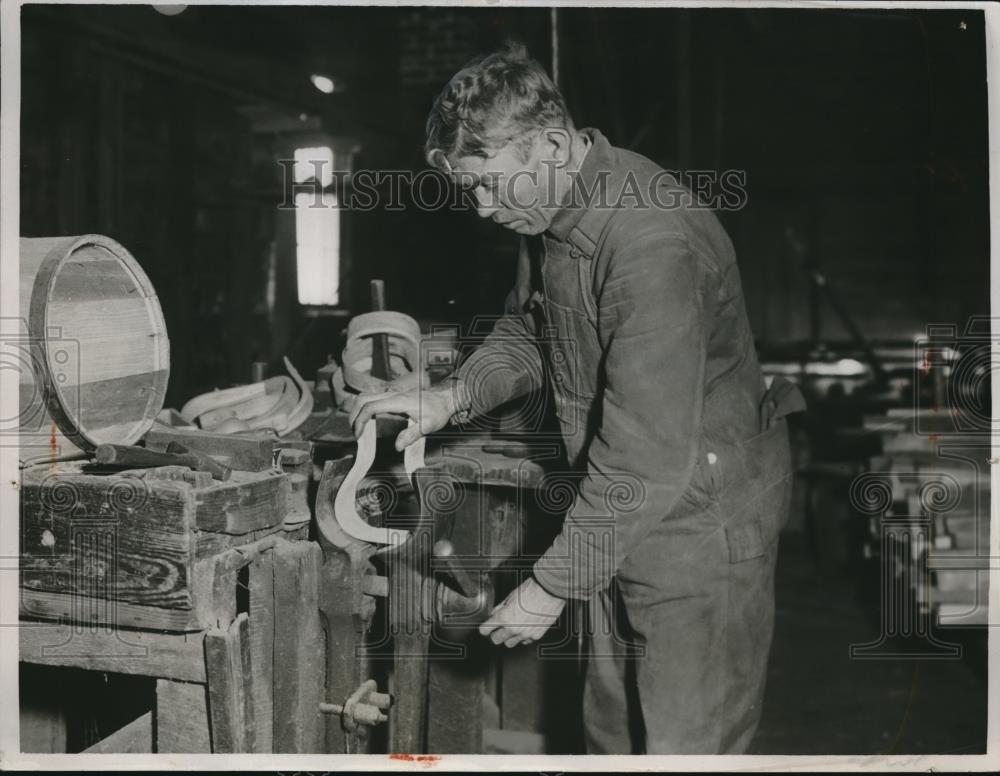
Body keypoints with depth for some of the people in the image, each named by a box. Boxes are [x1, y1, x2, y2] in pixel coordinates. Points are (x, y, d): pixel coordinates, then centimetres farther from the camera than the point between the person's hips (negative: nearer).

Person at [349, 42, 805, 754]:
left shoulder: (651, 242, -30)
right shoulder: (554, 213, 1)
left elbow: (646, 458, -29)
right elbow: (535, 330, 18)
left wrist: (553, 586, -21)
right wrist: (457, 395, -1)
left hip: (701, 514, -9)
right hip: (621, 509, 9)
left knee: (686, 746, 3)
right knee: (614, 729, 20)